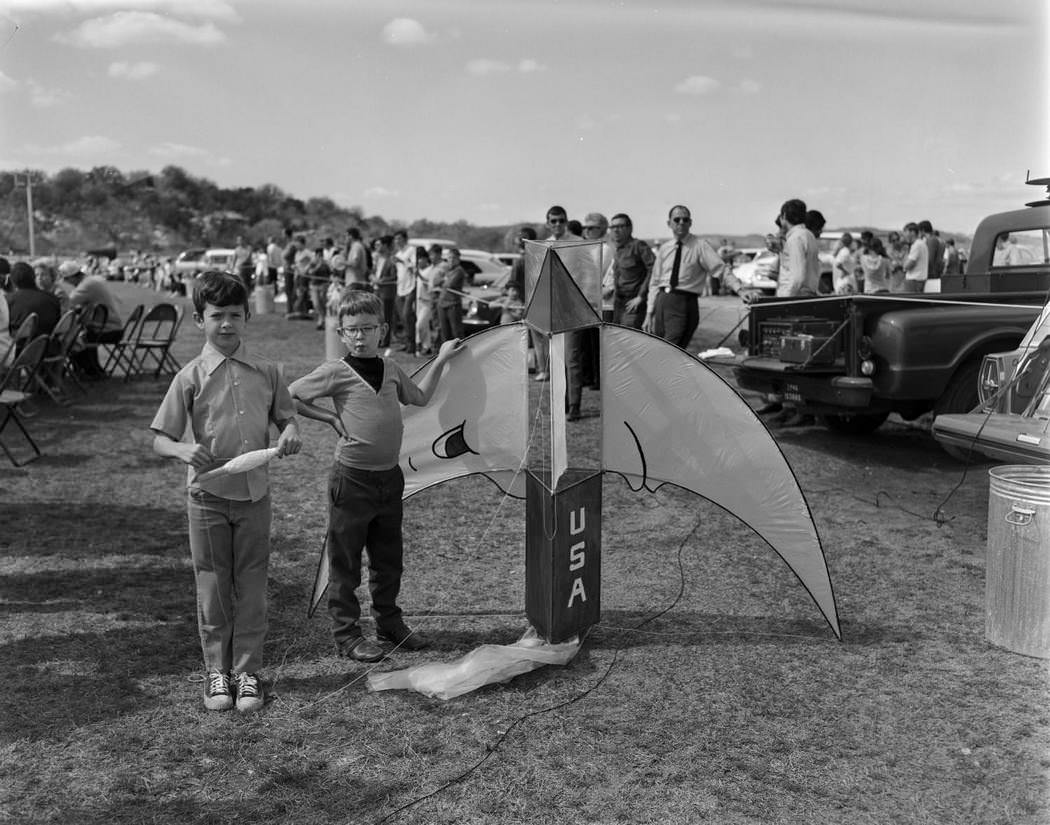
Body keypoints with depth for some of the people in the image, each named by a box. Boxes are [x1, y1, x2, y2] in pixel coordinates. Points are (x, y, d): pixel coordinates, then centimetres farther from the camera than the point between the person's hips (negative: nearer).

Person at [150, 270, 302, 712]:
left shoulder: (266, 372, -1)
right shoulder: (191, 377, -7)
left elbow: (285, 416, 12)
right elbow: (159, 439, -6)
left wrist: (290, 431, -11)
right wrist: (183, 449, -27)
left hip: (255, 494, 2)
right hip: (208, 496, -1)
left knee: (251, 587, 8)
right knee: (213, 587, 9)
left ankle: (247, 671, 21)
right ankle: (217, 671, 24)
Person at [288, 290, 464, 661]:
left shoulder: (391, 368, 8)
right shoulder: (335, 372, -9)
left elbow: (420, 397, 23)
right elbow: (289, 398, -6)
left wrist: (440, 360, 21)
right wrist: (330, 417, -8)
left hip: (389, 476, 6)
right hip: (352, 478, -6)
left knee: (389, 556, 16)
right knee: (345, 560, 4)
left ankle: (389, 623, 31)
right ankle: (346, 633, 15)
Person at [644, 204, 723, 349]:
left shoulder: (700, 246, -2)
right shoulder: (664, 249, 13)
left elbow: (720, 269, -12)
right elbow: (655, 282, 14)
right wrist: (649, 313, 9)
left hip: (685, 303, -5)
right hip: (662, 300, 5)